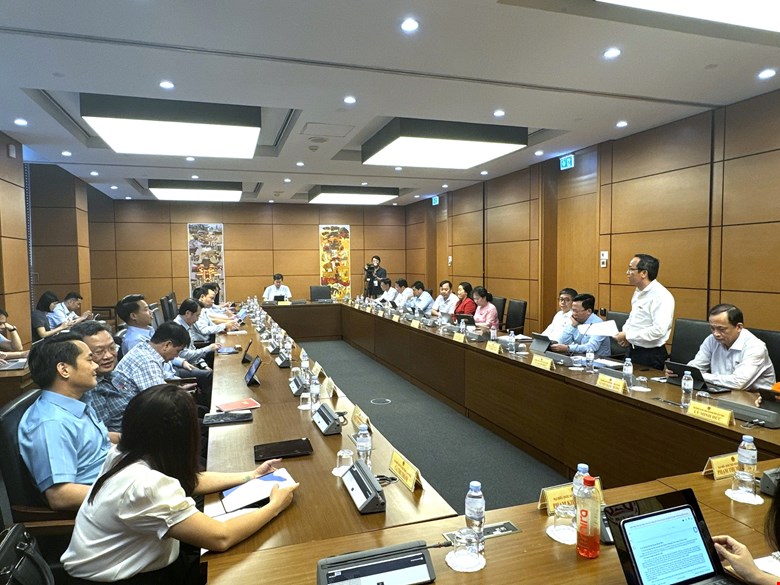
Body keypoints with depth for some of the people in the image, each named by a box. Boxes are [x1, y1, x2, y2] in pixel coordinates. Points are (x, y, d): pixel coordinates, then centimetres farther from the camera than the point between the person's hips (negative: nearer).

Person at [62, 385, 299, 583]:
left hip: (136, 564, 7)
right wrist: (275, 506, -16)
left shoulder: (127, 455, -6)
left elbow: (189, 481, 9)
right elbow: (221, 538, -29)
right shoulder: (145, 486, -32)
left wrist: (251, 476, 8)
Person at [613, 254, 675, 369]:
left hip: (650, 355, -8)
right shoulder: (638, 292, 9)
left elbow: (659, 330, -27)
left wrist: (628, 336, -19)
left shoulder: (661, 296, -19)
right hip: (632, 350, 8)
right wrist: (624, 333, 1)